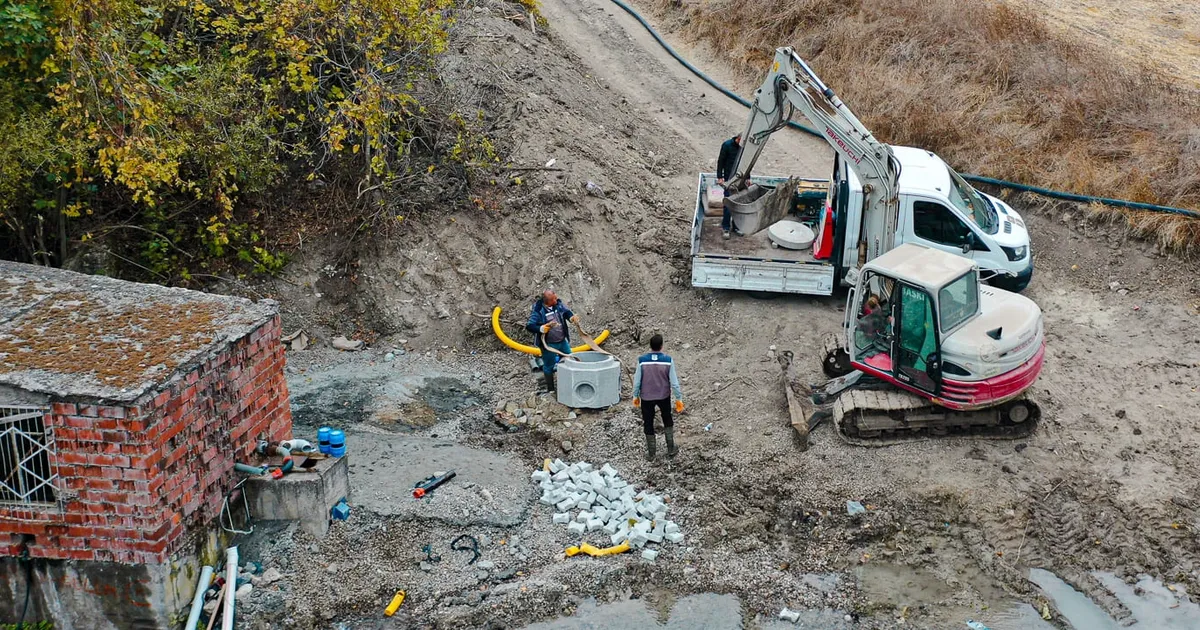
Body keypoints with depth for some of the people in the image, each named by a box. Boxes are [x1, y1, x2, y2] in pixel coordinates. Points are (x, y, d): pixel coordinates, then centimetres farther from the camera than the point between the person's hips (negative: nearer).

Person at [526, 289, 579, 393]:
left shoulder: (558, 304, -6)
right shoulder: (538, 311, -21)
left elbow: (566, 311, 10)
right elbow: (529, 326, -18)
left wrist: (571, 317, -12)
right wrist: (541, 328, -33)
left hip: (563, 341, 6)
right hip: (549, 344, -6)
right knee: (549, 367, 11)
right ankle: (550, 390, 28)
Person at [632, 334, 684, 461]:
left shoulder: (642, 360, -15)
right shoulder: (668, 360, -14)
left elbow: (637, 380, -7)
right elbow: (674, 381, -10)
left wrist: (635, 396, 7)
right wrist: (679, 398, -1)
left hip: (647, 397, -1)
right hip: (664, 396, 1)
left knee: (648, 424, 13)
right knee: (667, 420, 24)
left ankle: (651, 454, 21)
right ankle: (671, 449, 27)